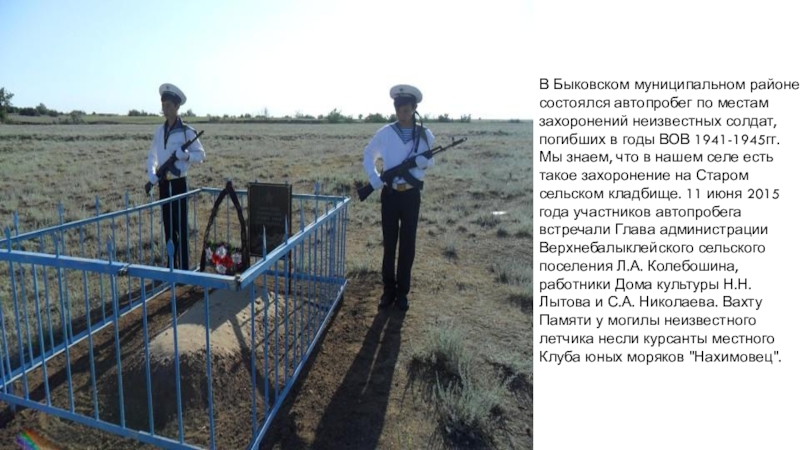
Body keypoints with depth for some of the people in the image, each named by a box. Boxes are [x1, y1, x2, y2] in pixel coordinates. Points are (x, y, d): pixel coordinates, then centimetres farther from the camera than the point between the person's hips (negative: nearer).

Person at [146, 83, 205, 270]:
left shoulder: (186, 131, -8)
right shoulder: (159, 130, 9)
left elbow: (201, 154, -5)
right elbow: (152, 155, 14)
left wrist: (185, 155, -25)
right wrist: (151, 173, -4)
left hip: (178, 184, -6)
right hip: (163, 184, 6)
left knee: (181, 228, -3)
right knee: (168, 227, 12)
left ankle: (184, 269, 4)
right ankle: (171, 267, 23)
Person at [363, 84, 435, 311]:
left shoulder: (425, 135, -1)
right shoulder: (385, 133, -3)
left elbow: (430, 162, 10)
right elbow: (368, 154, 10)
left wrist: (424, 162, -14)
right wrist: (374, 178, -5)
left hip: (411, 195, 0)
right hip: (390, 194, 0)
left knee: (407, 244, 6)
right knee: (389, 243, 7)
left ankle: (402, 291, 20)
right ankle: (388, 290, 21)